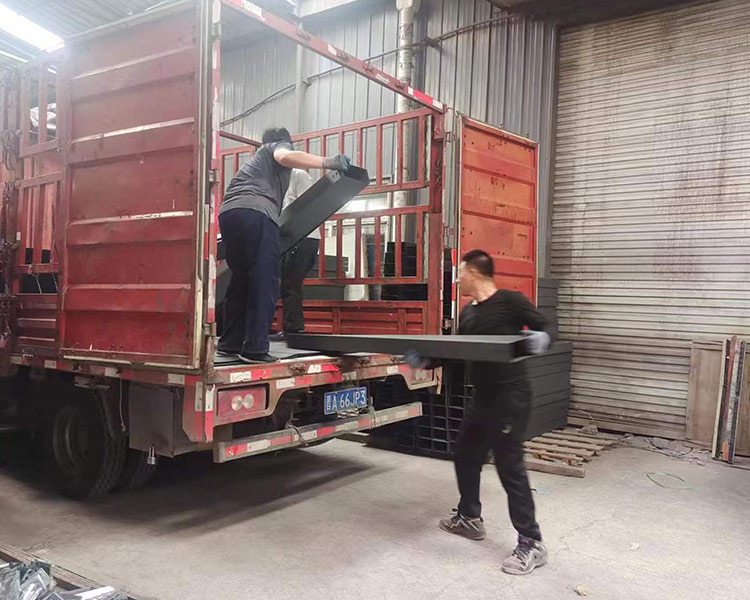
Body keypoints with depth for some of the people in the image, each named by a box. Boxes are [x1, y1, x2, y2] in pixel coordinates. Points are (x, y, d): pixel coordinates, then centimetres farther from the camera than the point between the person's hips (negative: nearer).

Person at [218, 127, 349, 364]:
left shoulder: (256, 158, 42)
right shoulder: (281, 145, 21)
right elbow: (286, 157, -6)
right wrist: (327, 162, -12)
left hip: (227, 213, 8)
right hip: (256, 212, -8)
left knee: (241, 280, 16)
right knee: (265, 283, -8)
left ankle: (229, 343, 18)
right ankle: (255, 348, -13)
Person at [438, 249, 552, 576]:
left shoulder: (510, 300, -11)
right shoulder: (467, 313, 12)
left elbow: (543, 326, -10)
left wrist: (540, 337, -31)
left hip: (510, 397, -9)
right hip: (482, 397, 9)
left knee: (509, 466, -6)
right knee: (465, 456, 18)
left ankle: (531, 544, 6)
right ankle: (469, 518, 38)